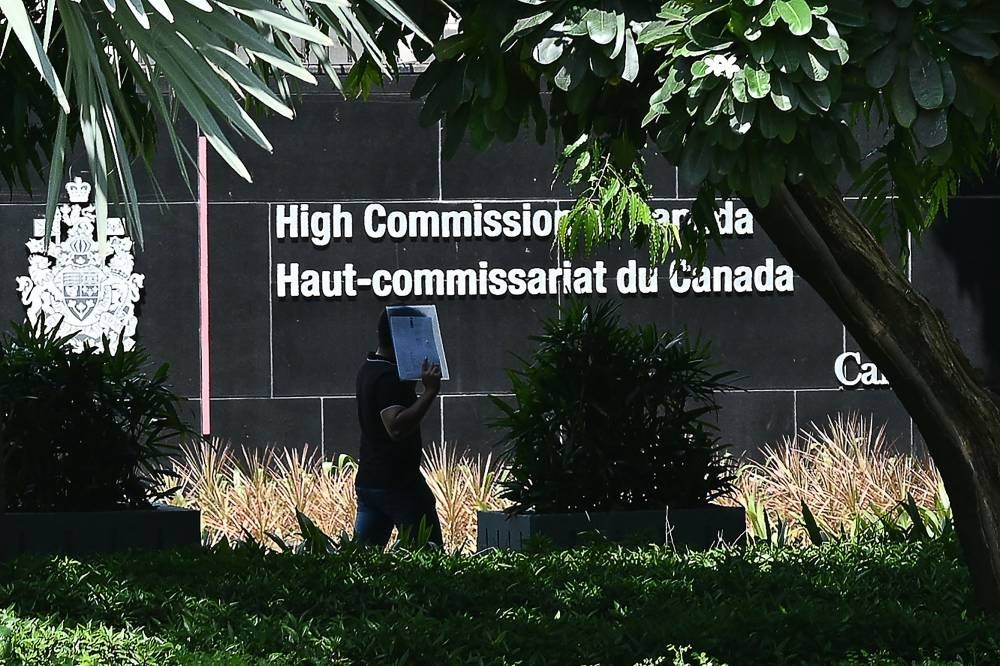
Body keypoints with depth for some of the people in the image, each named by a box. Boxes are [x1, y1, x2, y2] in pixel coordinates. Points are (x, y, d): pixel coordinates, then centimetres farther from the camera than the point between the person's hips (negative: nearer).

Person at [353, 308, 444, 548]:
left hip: (366, 481, 9)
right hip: (398, 483, -9)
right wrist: (429, 391, -29)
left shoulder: (368, 369, 14)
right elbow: (397, 427, -29)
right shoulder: (389, 377, -17)